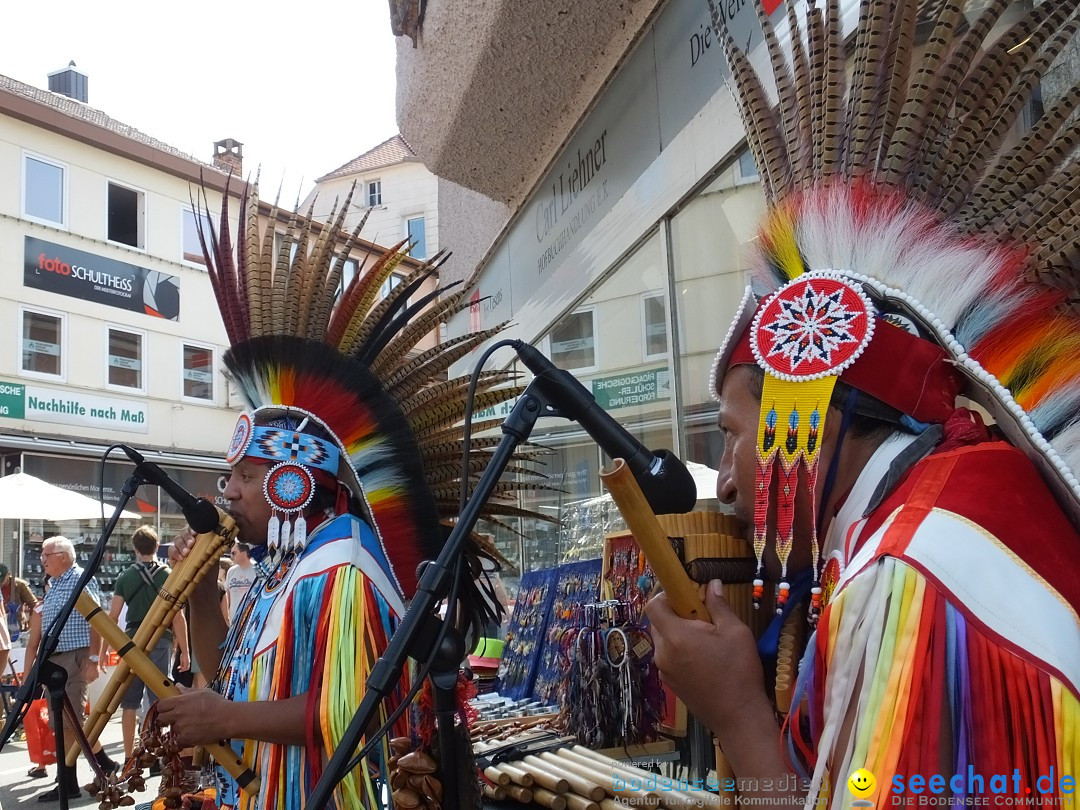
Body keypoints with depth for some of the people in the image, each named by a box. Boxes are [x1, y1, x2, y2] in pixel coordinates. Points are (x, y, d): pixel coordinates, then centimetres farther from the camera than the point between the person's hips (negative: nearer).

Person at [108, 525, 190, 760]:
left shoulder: (125, 577, 4)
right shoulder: (168, 575, -2)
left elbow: (113, 617, 1)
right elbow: (178, 617, -6)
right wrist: (184, 651, -1)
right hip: (160, 641, -2)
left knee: (129, 703, 9)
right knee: (158, 702, 3)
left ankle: (129, 758, 13)